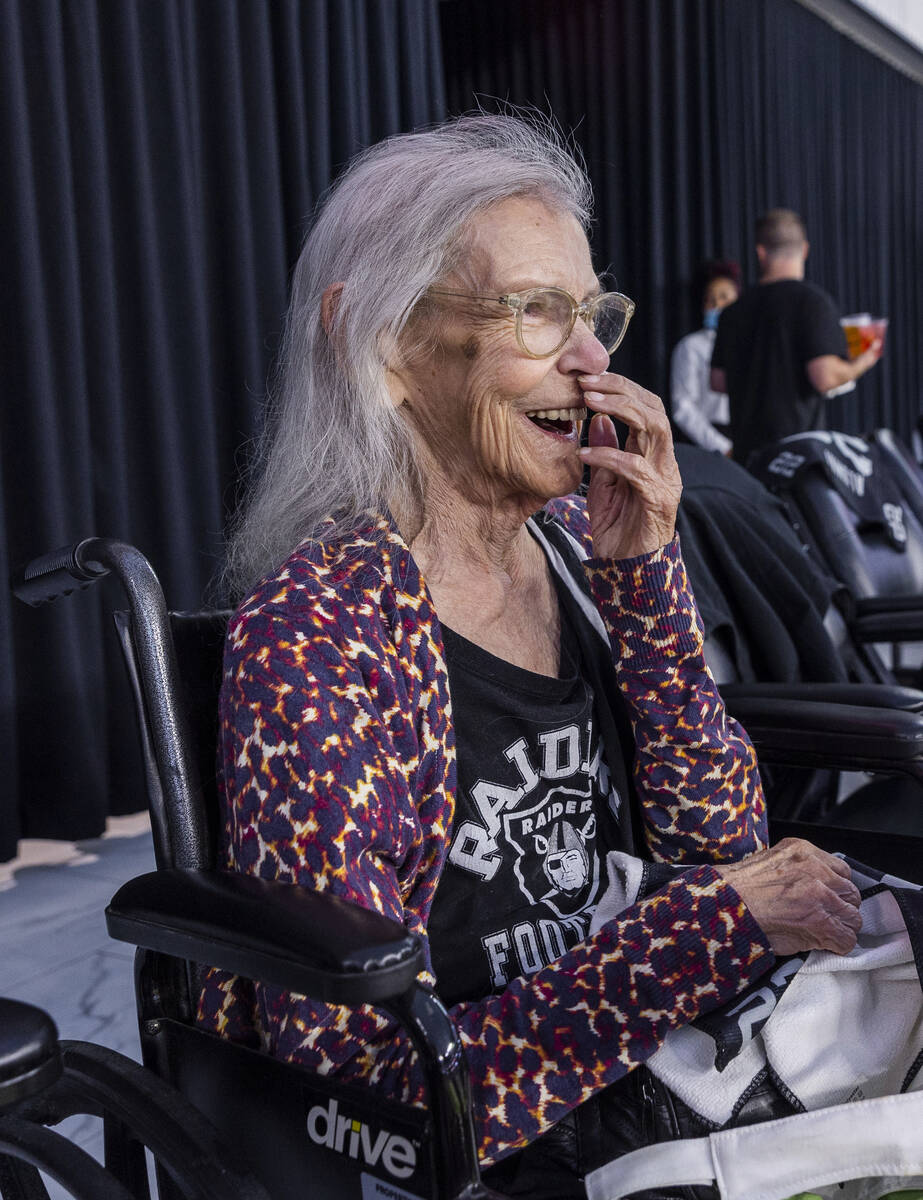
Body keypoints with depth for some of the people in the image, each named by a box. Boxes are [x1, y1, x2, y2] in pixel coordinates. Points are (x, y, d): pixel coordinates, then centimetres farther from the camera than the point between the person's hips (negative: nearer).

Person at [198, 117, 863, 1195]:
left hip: (623, 1080, 6)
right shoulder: (316, 638, -21)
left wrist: (641, 568, -13)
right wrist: (714, 924, -24)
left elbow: (721, 843, -1)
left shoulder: (573, 545, -1)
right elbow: (354, 1069, -22)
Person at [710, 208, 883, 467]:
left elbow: (718, 381, 15)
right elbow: (825, 377, -16)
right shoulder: (812, 300, -8)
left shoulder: (733, 311, 8)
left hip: (745, 446, 5)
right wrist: (861, 364, 4)